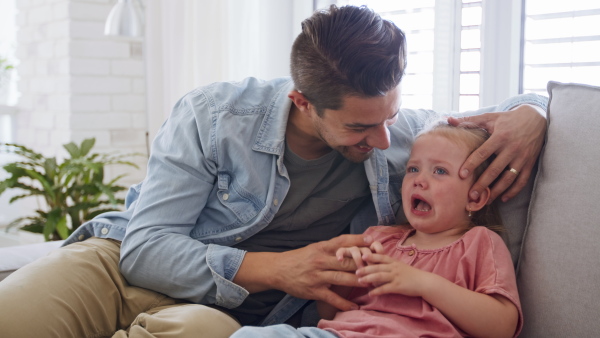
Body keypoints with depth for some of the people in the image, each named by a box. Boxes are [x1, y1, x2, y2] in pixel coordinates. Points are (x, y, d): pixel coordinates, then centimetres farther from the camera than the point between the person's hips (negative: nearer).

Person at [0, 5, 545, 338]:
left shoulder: (396, 136, -4)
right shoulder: (214, 116, -13)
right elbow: (145, 246, -15)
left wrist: (529, 116, -20)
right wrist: (278, 269, -24)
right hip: (124, 260, -1)